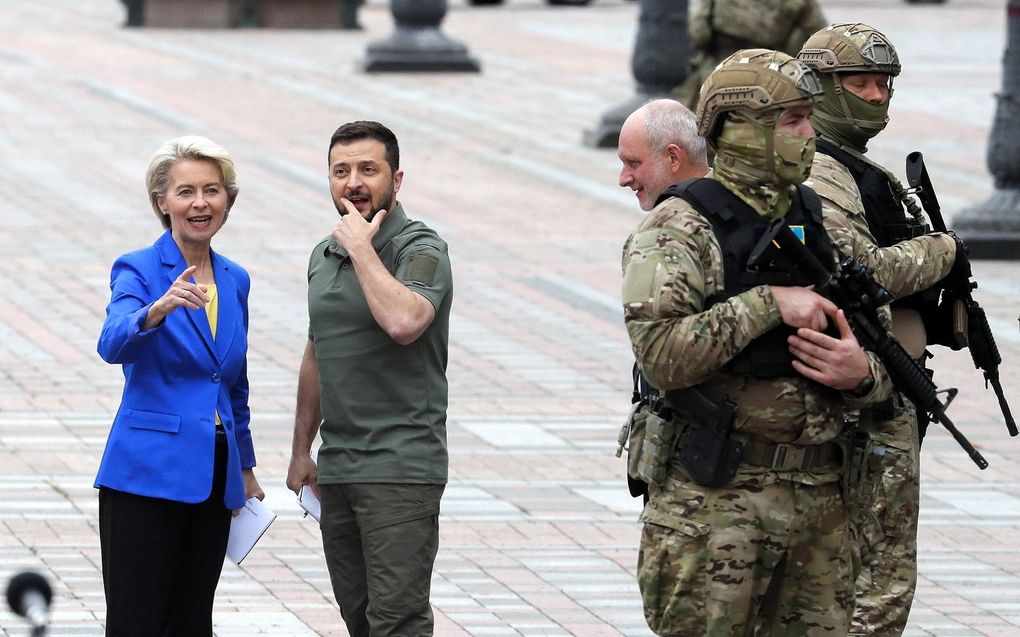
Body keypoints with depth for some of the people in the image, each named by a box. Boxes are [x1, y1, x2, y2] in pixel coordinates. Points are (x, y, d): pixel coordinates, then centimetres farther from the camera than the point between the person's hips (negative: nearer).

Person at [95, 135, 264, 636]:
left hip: (213, 481, 6)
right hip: (147, 476, -6)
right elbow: (113, 345, -27)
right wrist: (159, 310, -45)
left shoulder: (235, 281, 12)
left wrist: (245, 467, 23)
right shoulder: (137, 271, -6)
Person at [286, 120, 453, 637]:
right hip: (337, 468, 8)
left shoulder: (420, 250, -9)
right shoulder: (325, 255, 14)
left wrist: (361, 246, -19)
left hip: (401, 466, -7)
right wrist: (301, 450, 23)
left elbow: (403, 321, -29)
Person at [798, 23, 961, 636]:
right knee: (883, 582, -10)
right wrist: (942, 251, -13)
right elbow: (860, 272, -27)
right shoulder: (819, 175, -15)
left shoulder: (858, 169, 19)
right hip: (870, 402, -11)